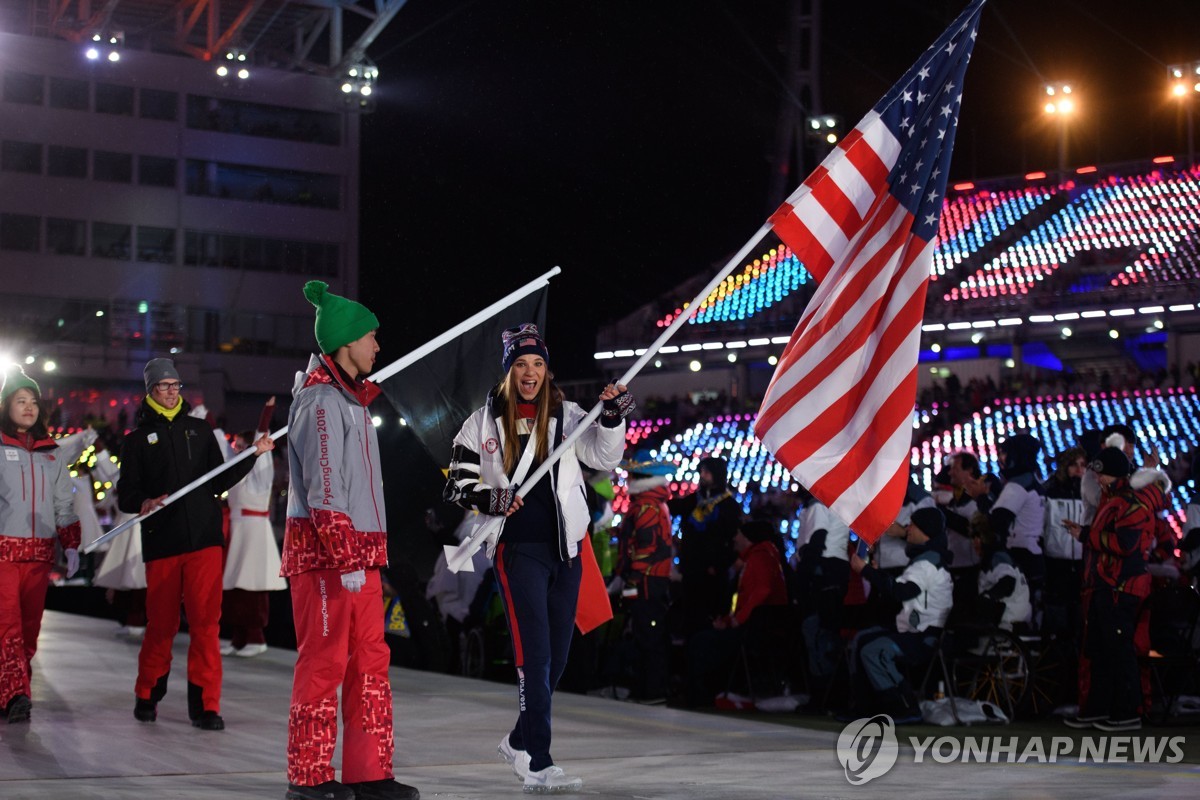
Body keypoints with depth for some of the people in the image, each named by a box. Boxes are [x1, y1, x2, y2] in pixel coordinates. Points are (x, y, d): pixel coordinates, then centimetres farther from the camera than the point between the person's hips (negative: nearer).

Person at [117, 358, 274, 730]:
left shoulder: (200, 430, 15)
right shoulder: (138, 439, 9)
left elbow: (220, 482, 14)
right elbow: (125, 495, 5)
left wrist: (253, 455, 3)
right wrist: (144, 503, -17)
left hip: (204, 539, 1)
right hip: (161, 543, -1)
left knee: (206, 622, -5)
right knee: (161, 624, 3)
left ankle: (205, 704, -1)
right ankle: (147, 696, 22)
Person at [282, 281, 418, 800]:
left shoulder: (349, 398, 19)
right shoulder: (322, 401, -12)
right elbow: (324, 489, -19)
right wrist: (346, 557, -22)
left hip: (358, 553, 10)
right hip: (324, 552, -10)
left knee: (371, 662, 8)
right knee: (324, 662, -4)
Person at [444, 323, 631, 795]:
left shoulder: (566, 416, 6)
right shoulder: (484, 423, 2)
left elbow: (605, 457, -4)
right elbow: (457, 484, 3)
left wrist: (613, 419, -21)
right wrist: (485, 498, -17)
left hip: (565, 548, 4)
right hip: (517, 549, -4)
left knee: (557, 655, 11)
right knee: (535, 653, -11)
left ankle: (519, 742, 30)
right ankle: (538, 765, -9)